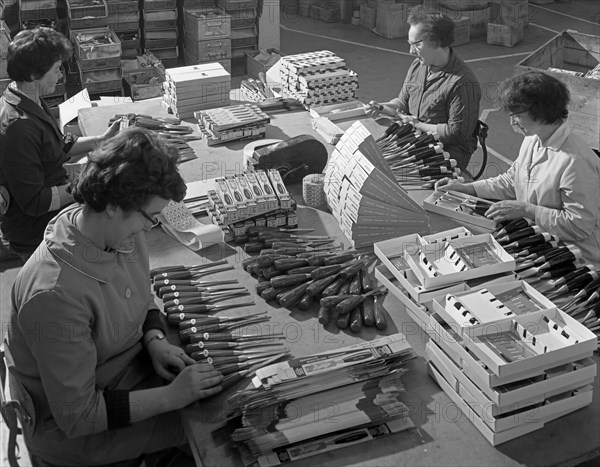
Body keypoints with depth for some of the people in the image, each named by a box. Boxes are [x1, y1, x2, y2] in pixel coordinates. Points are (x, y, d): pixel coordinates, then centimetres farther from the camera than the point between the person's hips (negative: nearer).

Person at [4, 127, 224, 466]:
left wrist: (155, 339, -11)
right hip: (75, 432, -7)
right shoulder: (56, 295, -37)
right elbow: (77, 417, -29)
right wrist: (172, 396, -27)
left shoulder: (120, 231, -13)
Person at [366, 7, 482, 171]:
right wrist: (381, 107, -2)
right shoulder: (417, 66, 6)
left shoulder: (463, 83, -21)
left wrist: (418, 125, -14)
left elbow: (457, 132, -20)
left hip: (448, 150, -7)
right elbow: (403, 102, 18)